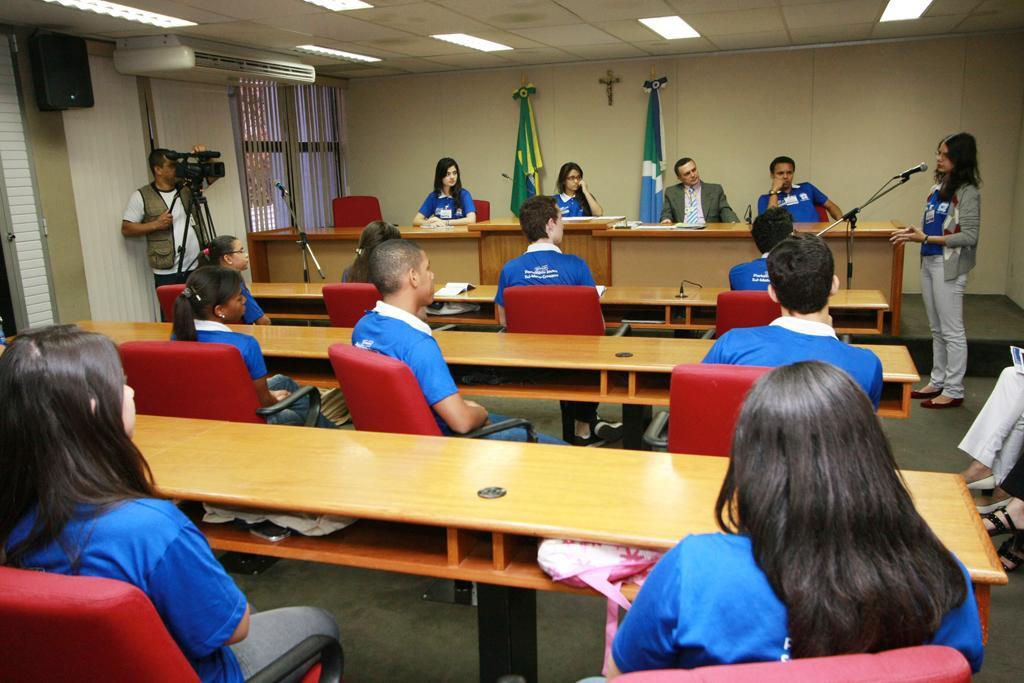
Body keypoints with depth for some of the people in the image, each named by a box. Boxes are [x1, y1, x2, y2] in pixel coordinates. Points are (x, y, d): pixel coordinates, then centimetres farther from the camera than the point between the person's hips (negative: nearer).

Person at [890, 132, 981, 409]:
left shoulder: (967, 192, -13)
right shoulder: (938, 187, 10)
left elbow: (969, 236, -16)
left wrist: (926, 238, -20)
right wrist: (914, 232, -1)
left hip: (948, 267, -8)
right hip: (929, 262, 8)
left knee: (951, 331, 0)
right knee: (936, 329, 16)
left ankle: (953, 391, 9)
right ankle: (937, 381, 27)